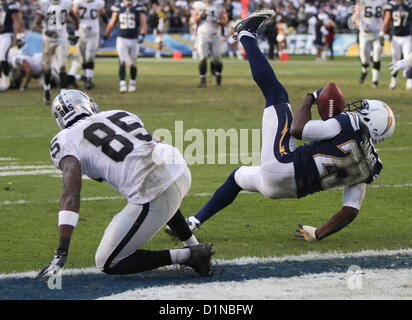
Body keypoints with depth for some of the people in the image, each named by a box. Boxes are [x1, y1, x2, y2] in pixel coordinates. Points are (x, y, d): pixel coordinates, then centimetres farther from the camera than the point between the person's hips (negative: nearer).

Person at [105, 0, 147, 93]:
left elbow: (143, 24, -9)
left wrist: (142, 35, -26)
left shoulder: (139, 9, -2)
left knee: (133, 64, 8)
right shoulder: (118, 8, 3)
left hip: (134, 40, 0)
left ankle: (132, 83, 27)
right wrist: (105, 37, 13)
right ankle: (122, 84, -16)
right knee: (122, 62, -13)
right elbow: (111, 24, 11)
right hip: (122, 39, 0)